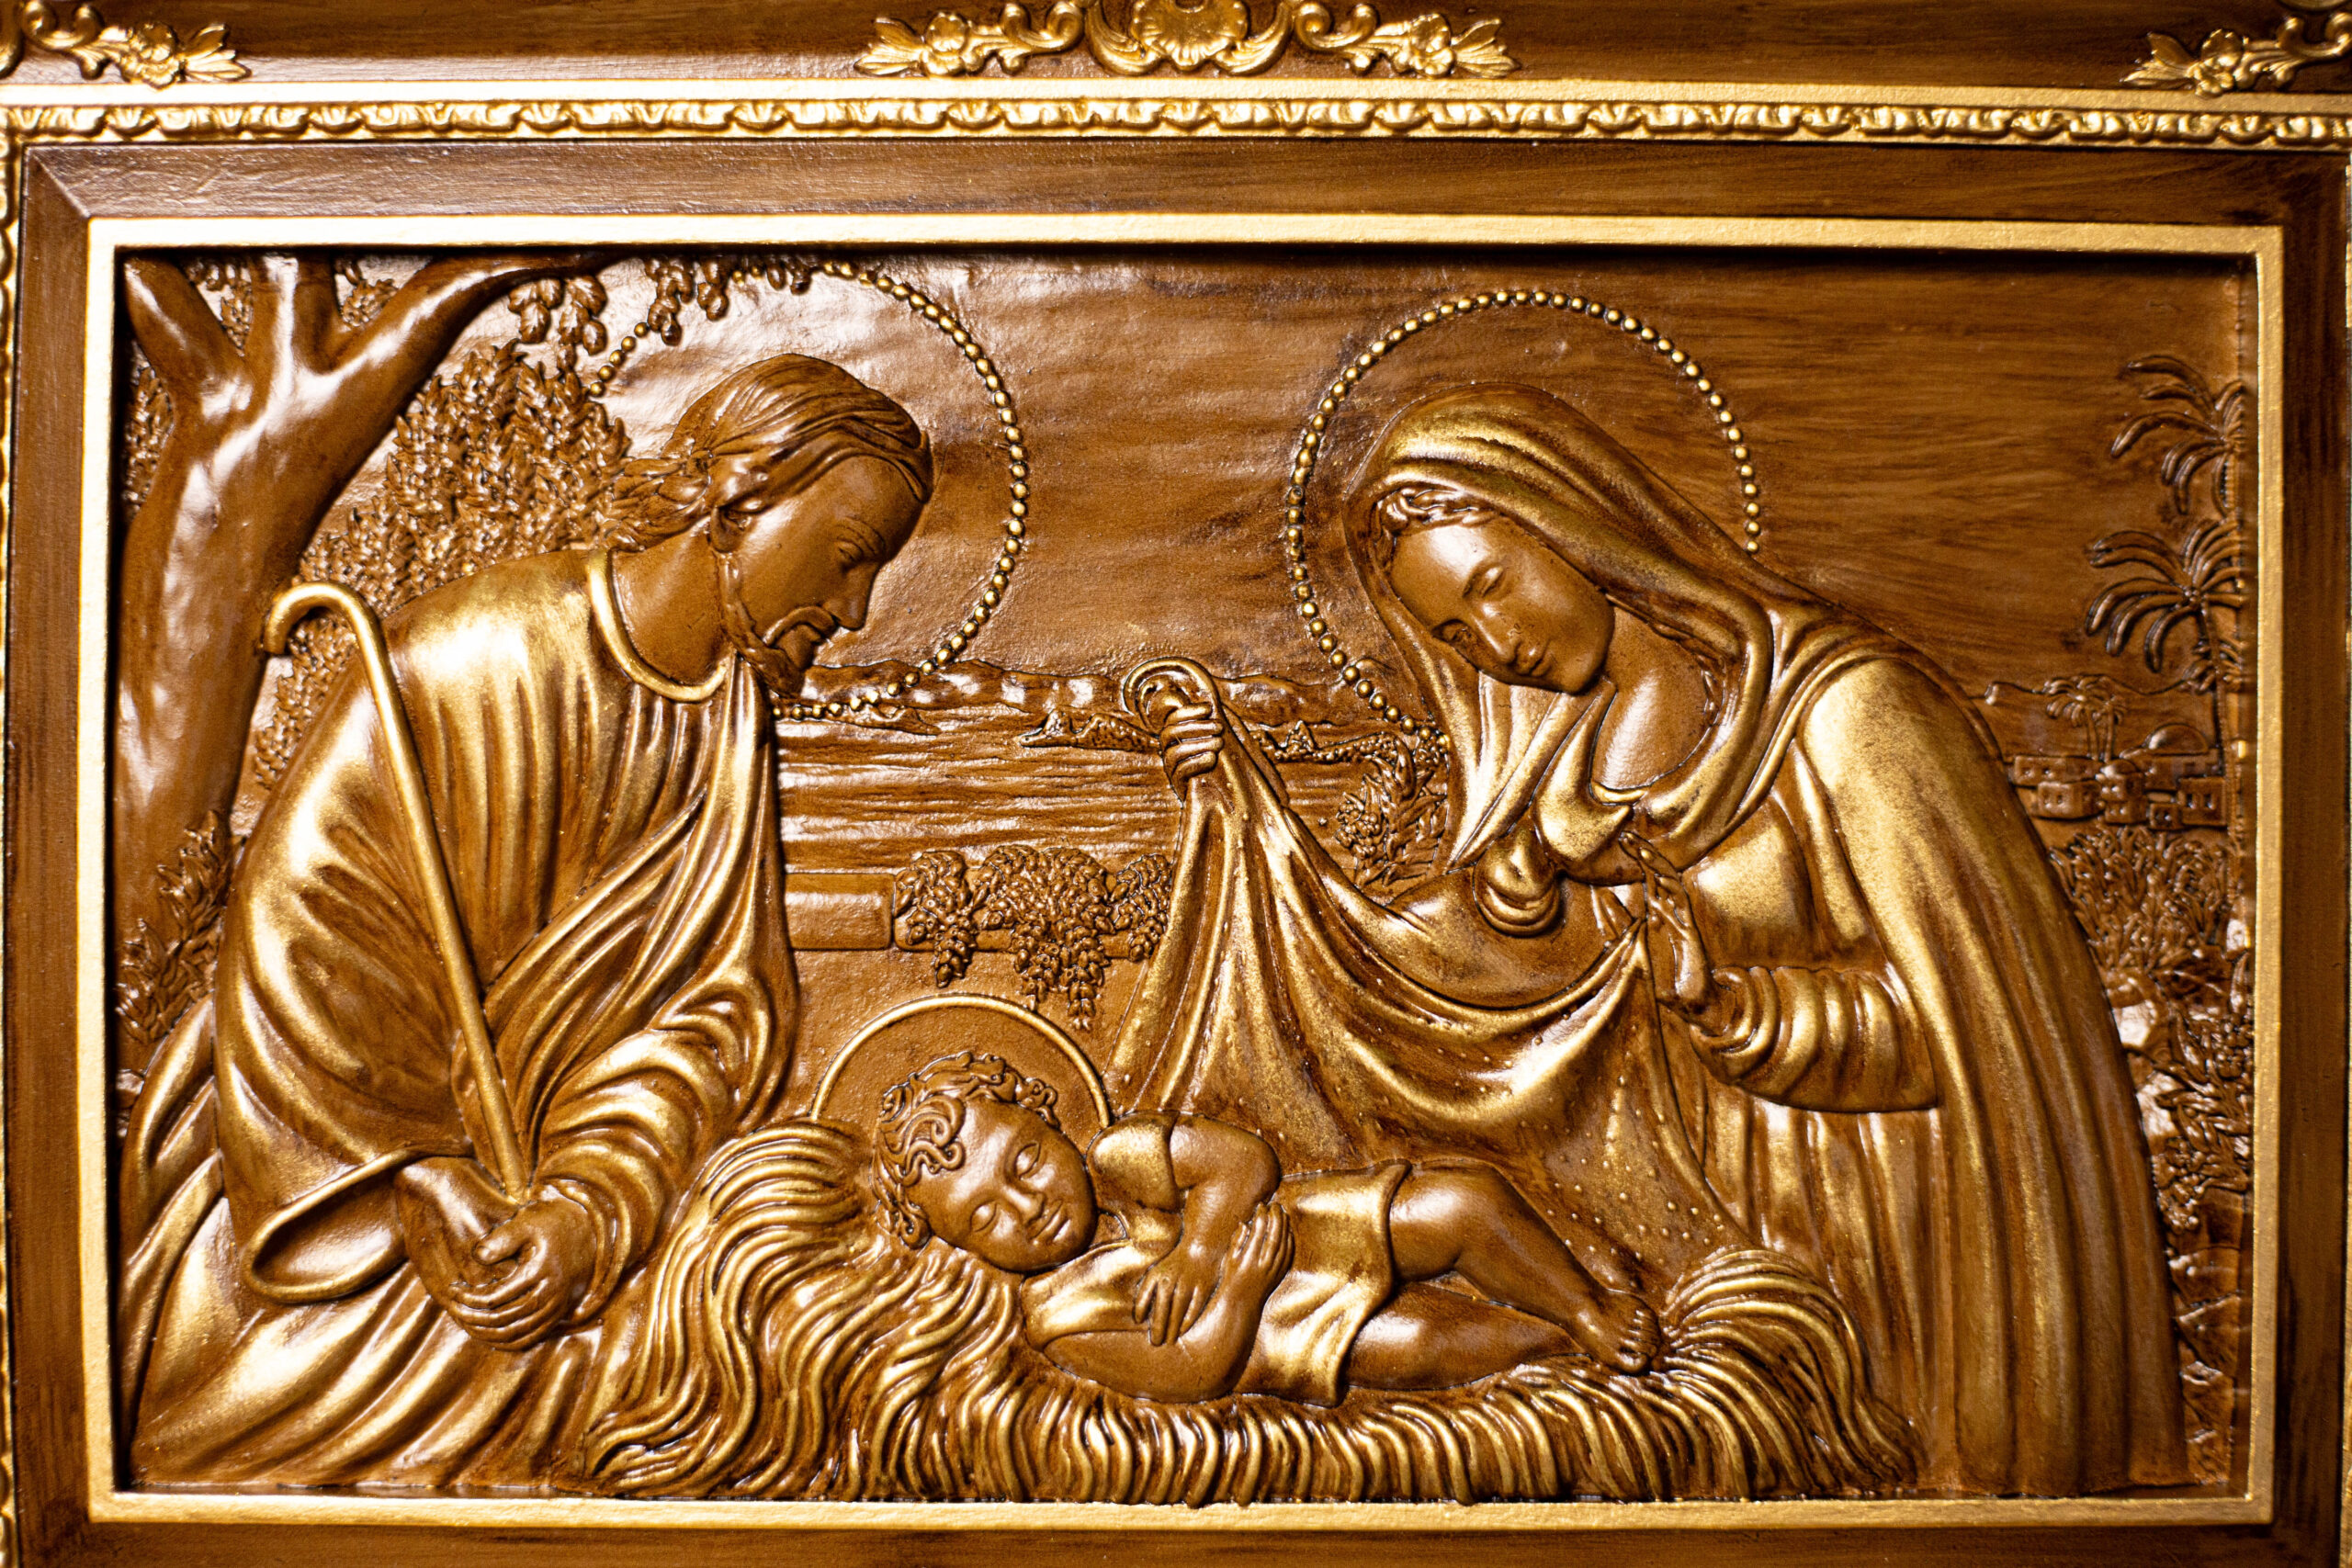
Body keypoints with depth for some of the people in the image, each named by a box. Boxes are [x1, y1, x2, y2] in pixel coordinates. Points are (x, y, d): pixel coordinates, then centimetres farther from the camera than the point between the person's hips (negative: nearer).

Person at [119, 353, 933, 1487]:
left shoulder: (734, 733, 1)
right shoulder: (479, 656, -17)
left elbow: (713, 1010, -5)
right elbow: (301, 922, -17)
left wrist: (589, 1207, -20)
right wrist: (418, 1180, -21)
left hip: (529, 1169, 4)